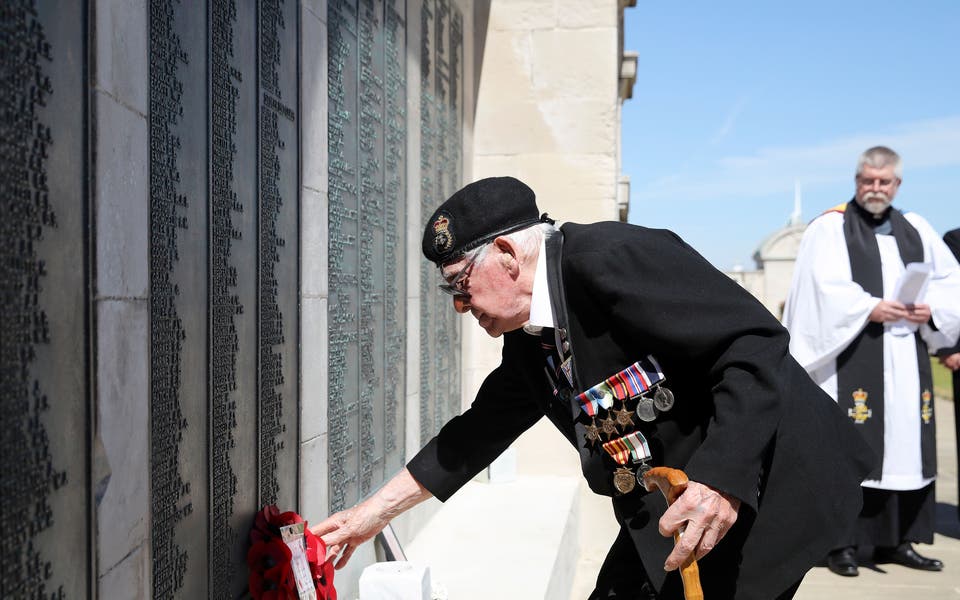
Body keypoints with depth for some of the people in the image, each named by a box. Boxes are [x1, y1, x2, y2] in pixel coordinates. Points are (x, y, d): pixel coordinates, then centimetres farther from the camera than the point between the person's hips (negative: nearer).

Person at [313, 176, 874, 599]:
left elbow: (755, 341, -26)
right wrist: (377, 511, 17)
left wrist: (720, 479, -34)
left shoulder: (611, 258, -22)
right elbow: (479, 432, 16)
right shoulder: (526, 341, 6)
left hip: (766, 482, -8)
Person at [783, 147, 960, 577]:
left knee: (903, 444, 6)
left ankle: (895, 540, 15)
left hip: (906, 360, 6)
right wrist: (870, 309, -19)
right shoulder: (831, 228, 0)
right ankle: (842, 542, -1)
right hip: (852, 357, -5)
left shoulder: (915, 229, 17)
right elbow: (823, 288, -12)